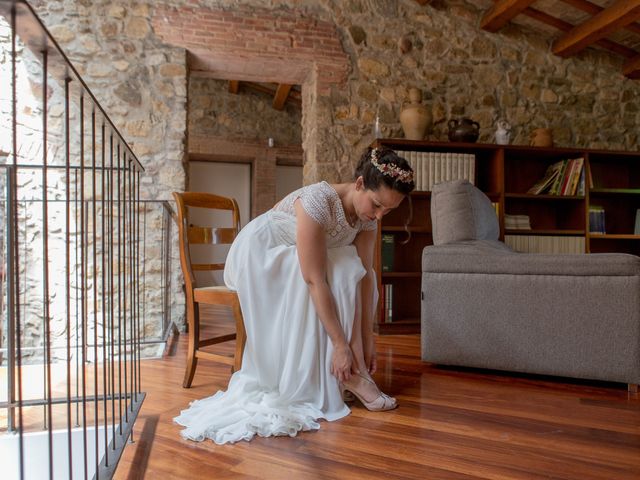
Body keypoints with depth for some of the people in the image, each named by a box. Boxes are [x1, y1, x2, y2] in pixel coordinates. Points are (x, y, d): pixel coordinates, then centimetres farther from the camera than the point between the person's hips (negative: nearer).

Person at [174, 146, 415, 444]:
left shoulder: (367, 214, -12)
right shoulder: (317, 201, -35)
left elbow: (365, 276, -13)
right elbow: (314, 280, -35)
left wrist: (366, 339, -16)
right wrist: (341, 344, -32)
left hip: (289, 261, 8)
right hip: (256, 255, -7)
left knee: (356, 272, -8)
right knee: (342, 272, -23)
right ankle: (347, 376, -18)